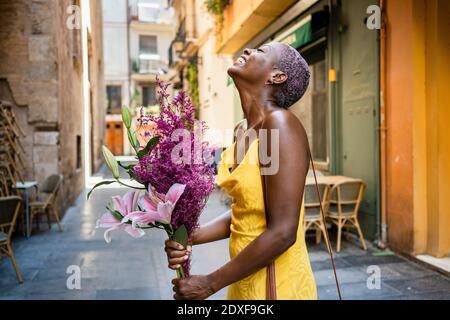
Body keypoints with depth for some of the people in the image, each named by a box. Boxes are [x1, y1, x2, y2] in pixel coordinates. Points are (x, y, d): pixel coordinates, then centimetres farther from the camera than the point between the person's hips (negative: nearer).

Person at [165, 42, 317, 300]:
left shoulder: (279, 123, -21)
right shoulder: (246, 131, 3)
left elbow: (282, 233, -24)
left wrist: (210, 284, -16)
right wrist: (189, 237, -5)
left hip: (276, 284, -7)